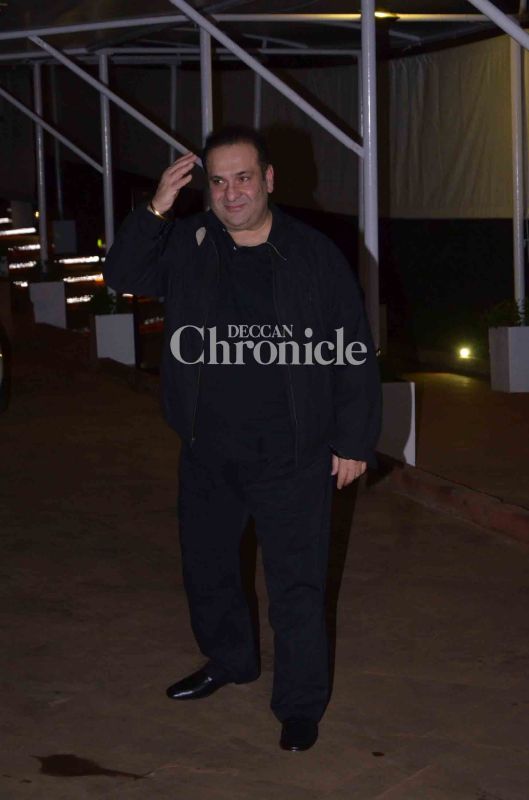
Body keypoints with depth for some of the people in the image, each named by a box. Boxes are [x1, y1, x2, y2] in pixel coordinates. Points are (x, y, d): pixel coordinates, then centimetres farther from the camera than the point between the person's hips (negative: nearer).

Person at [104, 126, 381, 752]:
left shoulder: (315, 255, -8)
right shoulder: (187, 246, 2)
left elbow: (354, 355, -5)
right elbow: (122, 275, -8)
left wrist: (354, 442, -6)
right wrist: (156, 210, -20)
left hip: (292, 457, -4)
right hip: (207, 453, 5)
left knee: (296, 585, 1)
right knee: (206, 566, 21)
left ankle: (301, 704, 16)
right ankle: (229, 660, 45)